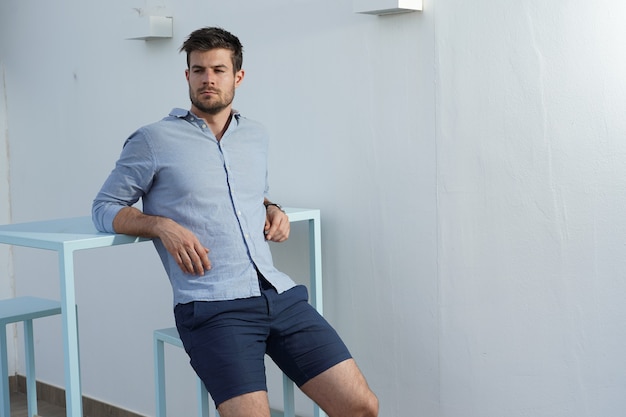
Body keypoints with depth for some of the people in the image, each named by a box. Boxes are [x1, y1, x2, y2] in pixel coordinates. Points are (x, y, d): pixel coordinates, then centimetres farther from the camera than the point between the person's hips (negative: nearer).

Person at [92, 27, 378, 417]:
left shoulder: (257, 136, 21)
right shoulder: (153, 140, 6)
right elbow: (105, 208, 10)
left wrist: (272, 209, 14)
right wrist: (163, 226, -8)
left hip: (280, 293, 5)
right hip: (212, 307, -4)